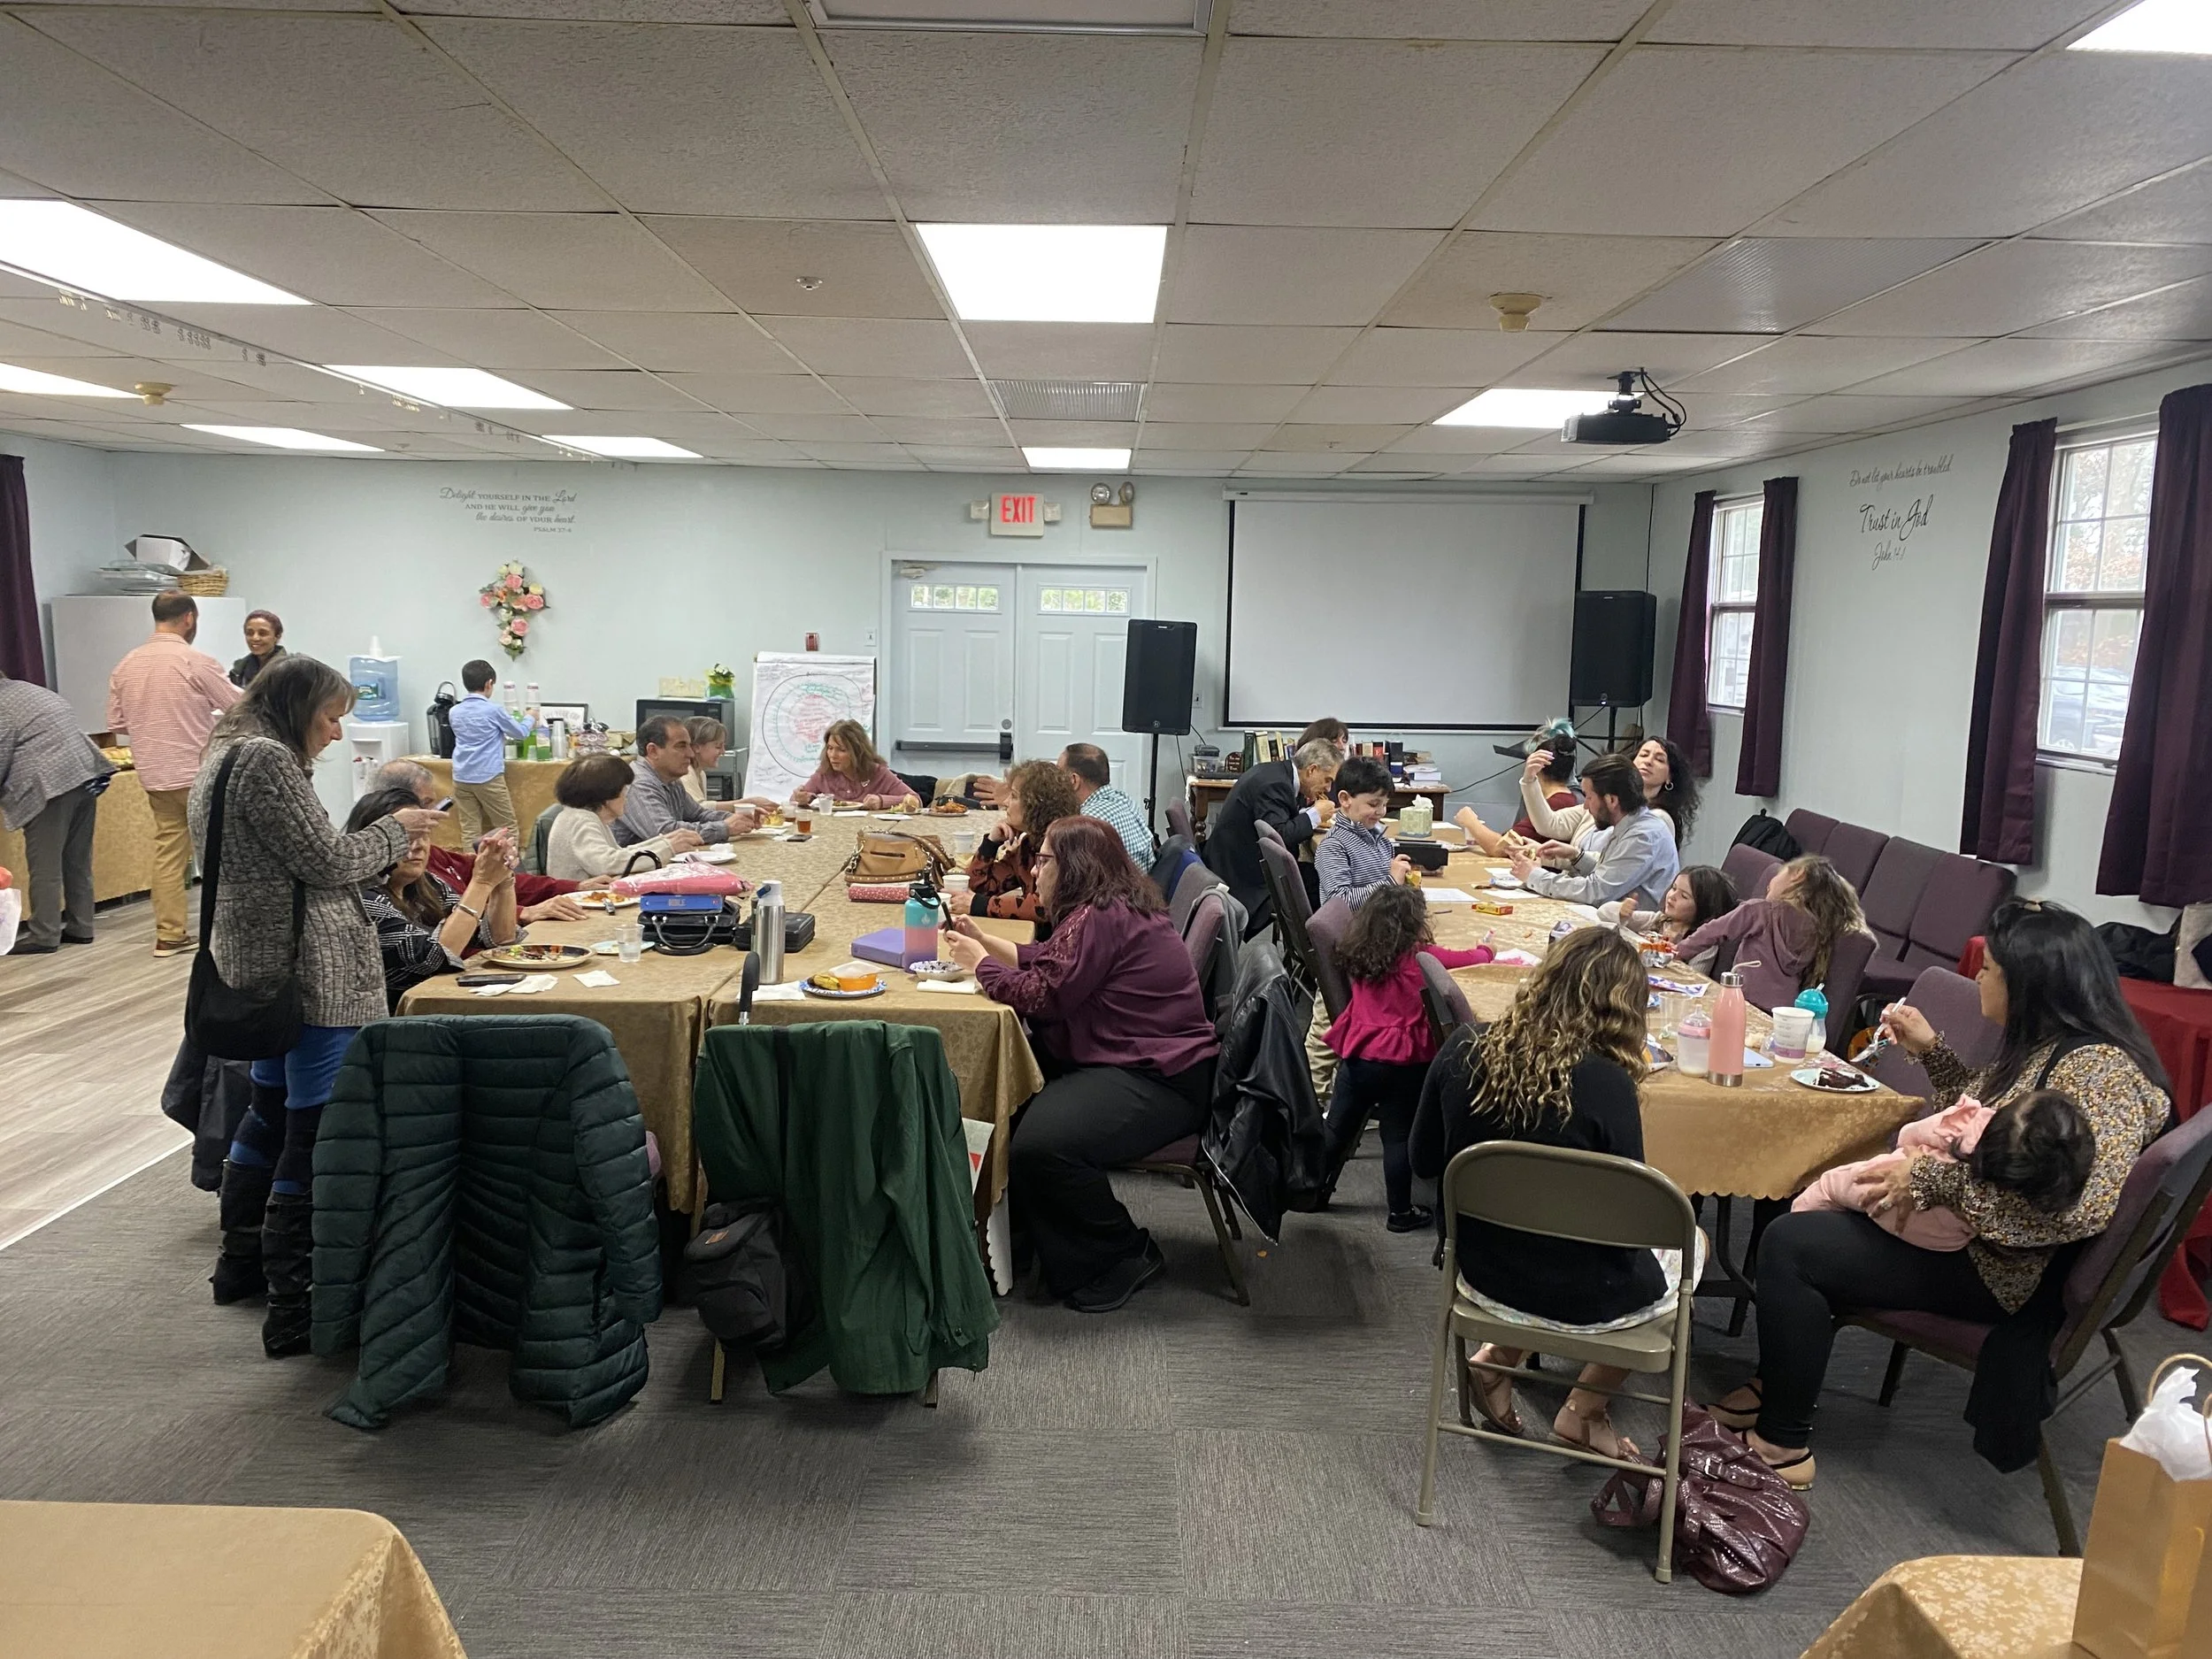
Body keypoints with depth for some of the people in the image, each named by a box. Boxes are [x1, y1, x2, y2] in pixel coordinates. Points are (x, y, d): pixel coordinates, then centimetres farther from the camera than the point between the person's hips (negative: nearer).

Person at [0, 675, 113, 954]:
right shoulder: (25, 689, 22)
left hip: (51, 784, -9)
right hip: (86, 772, 9)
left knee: (45, 865, -3)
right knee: (78, 860, 13)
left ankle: (44, 936, 1)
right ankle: (80, 928, 17)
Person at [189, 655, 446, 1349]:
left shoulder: (226, 756, 16)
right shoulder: (268, 759, -15)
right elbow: (326, 861, -15)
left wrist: (383, 846, 14)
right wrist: (395, 829, -1)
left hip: (256, 964, 11)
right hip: (310, 971, -11)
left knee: (270, 1111, 23)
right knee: (315, 1136, -6)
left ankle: (242, 1261, 37)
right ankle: (294, 1308, -1)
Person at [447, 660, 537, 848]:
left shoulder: (455, 712, 9)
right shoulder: (493, 710, -6)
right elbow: (521, 733, 6)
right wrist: (530, 719, 26)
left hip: (461, 777, 5)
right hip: (488, 777, -5)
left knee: (469, 830, 4)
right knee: (507, 827, 4)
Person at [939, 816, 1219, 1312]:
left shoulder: (1103, 919, -19)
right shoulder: (1108, 909, 14)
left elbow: (1042, 994, -18)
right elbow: (1048, 963, 21)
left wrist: (978, 961, -3)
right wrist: (983, 940, 17)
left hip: (1160, 1080, -12)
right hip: (1128, 1061, 12)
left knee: (1039, 1145, -27)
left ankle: (1129, 1256, -5)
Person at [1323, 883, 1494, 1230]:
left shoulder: (1358, 954, 1)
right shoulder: (1420, 956, -10)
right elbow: (1468, 959, 5)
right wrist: (1486, 950, 27)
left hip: (1359, 1055, 4)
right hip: (1403, 1061, -4)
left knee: (1339, 1125, 17)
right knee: (1398, 1136, 6)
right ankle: (1400, 1212, 15)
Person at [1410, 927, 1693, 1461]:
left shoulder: (1464, 1050, -14)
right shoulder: (1605, 1083, -27)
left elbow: (1424, 1163, 1)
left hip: (1482, 1274, 5)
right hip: (1580, 1301, -4)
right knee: (1685, 1243, 26)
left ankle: (1500, 1355, 21)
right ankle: (1584, 1412, 26)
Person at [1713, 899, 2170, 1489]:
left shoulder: (2098, 1069, -25)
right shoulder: (2044, 1046, 5)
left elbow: (2079, 1203, -36)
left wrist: (1932, 1177, -32)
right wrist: (1931, 1051, 11)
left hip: (2000, 1268, -11)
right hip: (1966, 1226, 11)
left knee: (1790, 1243, -14)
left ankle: (1783, 1445, 0)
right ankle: (1779, 1385, 25)